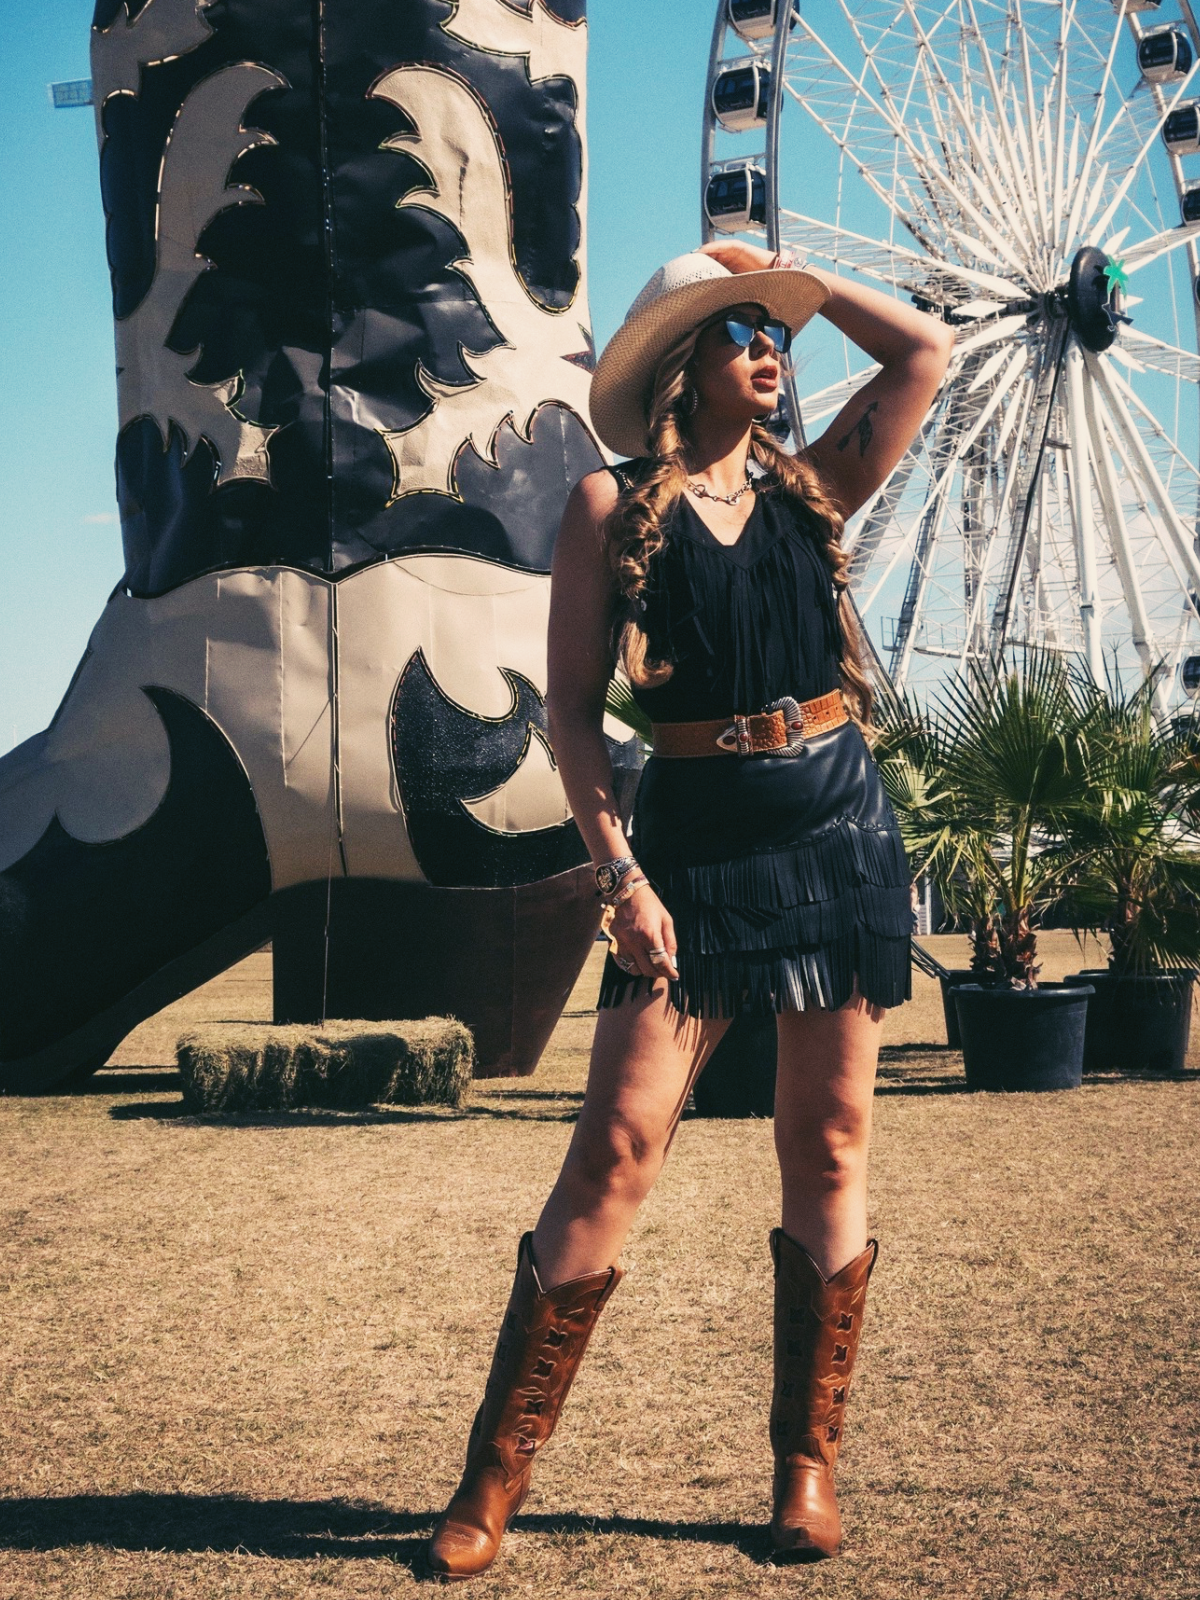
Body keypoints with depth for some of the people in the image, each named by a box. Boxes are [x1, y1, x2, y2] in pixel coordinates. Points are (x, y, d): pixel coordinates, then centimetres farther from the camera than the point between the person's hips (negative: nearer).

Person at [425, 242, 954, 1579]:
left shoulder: (808, 489, 12)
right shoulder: (612, 505, 2)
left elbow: (926, 352, 10)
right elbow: (570, 709, -2)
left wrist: (792, 275, 13)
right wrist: (619, 873, -11)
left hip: (838, 827, 4)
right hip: (692, 833, -3)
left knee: (829, 1145, 4)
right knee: (618, 1145, -8)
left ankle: (807, 1466, 14)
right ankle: (494, 1478, 0)